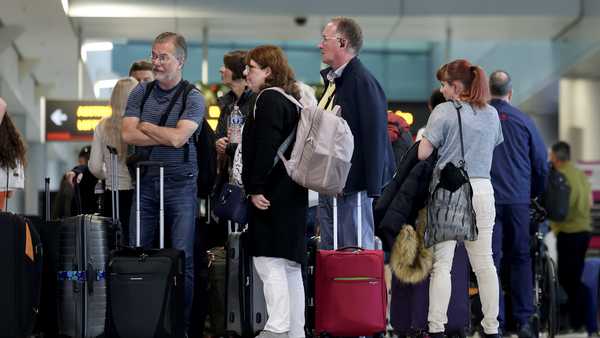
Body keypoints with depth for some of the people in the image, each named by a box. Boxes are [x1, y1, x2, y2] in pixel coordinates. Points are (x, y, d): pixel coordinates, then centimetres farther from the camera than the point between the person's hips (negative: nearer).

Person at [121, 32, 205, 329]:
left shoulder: (193, 98, -2)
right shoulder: (141, 92, 9)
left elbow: (178, 137, -16)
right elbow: (127, 134, -2)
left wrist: (145, 127, -3)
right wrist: (166, 137, -9)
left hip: (180, 184, -3)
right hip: (145, 182, 3)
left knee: (183, 258, -3)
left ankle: (182, 323, 3)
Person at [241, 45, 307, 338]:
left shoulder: (269, 99, -10)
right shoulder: (292, 99, 19)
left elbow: (266, 148, -19)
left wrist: (256, 189, -17)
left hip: (272, 195, -10)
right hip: (292, 195, 10)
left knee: (269, 262, -11)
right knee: (290, 265, 11)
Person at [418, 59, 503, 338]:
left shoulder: (444, 111, -5)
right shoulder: (491, 113, 12)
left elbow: (422, 153, -8)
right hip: (483, 188, 5)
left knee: (442, 263, -3)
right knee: (484, 261, 7)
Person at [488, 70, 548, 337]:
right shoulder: (524, 121, 2)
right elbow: (542, 164, 7)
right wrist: (535, 193, 23)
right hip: (519, 200, 1)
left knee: (490, 259, 2)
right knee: (521, 258, 9)